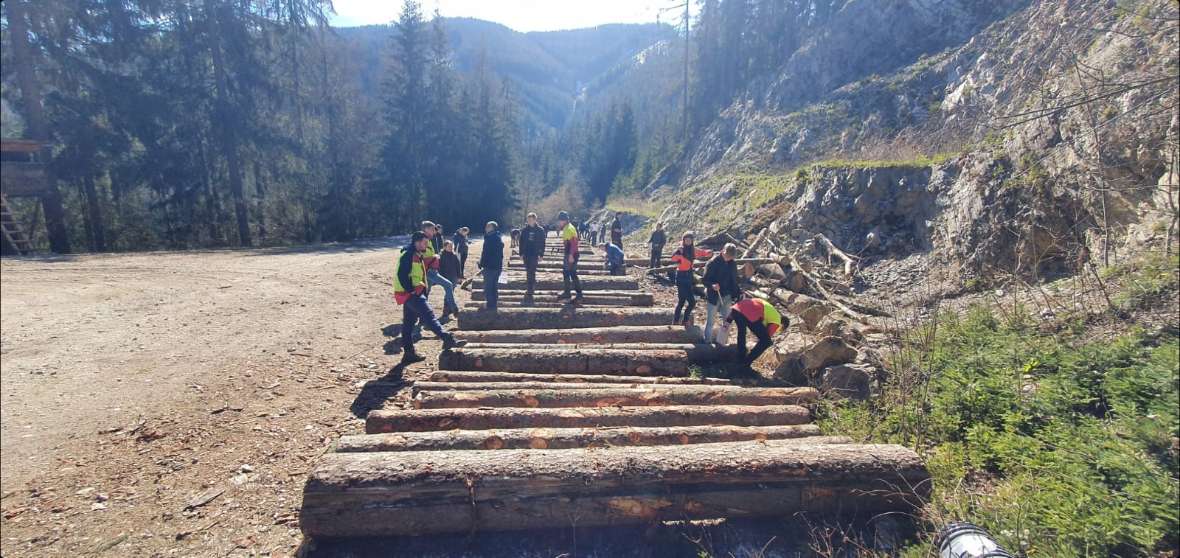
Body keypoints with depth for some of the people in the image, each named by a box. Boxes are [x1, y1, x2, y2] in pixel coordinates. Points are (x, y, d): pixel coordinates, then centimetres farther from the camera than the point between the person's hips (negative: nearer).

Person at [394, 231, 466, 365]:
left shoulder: (418, 256, 19)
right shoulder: (408, 255, -13)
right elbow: (401, 275, -21)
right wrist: (411, 290, -20)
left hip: (412, 294, 10)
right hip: (411, 294, -10)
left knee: (409, 324, 12)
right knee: (429, 316, -18)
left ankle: (409, 353, 18)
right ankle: (448, 339, -25)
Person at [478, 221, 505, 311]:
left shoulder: (490, 238, -16)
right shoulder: (499, 238, 11)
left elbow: (485, 253, -18)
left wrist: (481, 263, -11)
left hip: (490, 266, -9)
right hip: (498, 266, 9)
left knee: (488, 286, 0)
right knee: (494, 285, 17)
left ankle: (490, 304, 3)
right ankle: (494, 303, 24)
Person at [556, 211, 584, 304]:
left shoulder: (569, 229, -17)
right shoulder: (566, 229, 14)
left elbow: (573, 243, -24)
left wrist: (571, 255, -27)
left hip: (571, 255, -10)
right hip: (567, 255, 10)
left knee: (572, 274, -7)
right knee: (565, 272, 16)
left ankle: (579, 295, -2)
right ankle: (567, 292, 26)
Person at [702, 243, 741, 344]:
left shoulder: (733, 264, 4)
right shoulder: (713, 262, -13)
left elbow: (734, 281, 14)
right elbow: (704, 280, -12)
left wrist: (738, 294, 7)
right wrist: (712, 285, -31)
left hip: (727, 297, 5)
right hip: (713, 297, -5)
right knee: (710, 321, 3)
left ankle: (720, 343, 20)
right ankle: (706, 342, 16)